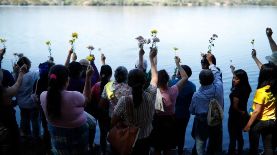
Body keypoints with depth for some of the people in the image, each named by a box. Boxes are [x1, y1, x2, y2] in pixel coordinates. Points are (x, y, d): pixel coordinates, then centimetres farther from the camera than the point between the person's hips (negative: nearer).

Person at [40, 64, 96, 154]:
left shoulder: (43, 96, -21)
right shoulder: (73, 96, -36)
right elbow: (87, 99, -12)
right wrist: (88, 77, -10)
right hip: (77, 135, -4)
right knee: (91, 121, 26)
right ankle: (89, 147, 44)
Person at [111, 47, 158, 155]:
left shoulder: (124, 101, -28)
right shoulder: (150, 96, -20)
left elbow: (113, 123, -17)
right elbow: (155, 77, 0)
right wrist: (151, 58, 11)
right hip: (145, 140, 2)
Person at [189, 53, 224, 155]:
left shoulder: (196, 95, -23)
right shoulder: (218, 88, -20)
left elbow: (192, 111, -7)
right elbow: (217, 74, 0)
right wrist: (210, 62, 13)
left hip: (201, 123, -2)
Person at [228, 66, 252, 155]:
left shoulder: (237, 91, -25)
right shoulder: (245, 88, 0)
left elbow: (235, 106, -23)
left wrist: (241, 112, -3)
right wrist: (233, 71, 29)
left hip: (235, 117, -9)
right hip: (243, 116, 9)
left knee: (233, 139, 1)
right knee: (239, 137, 22)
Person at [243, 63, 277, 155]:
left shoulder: (261, 91, -24)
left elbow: (257, 111, -22)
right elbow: (264, 70, 10)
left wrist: (248, 125, -13)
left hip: (259, 122, -6)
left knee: (254, 147, 12)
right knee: (269, 147, 14)